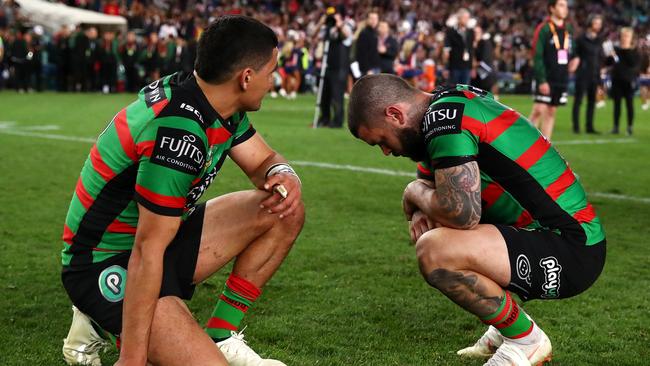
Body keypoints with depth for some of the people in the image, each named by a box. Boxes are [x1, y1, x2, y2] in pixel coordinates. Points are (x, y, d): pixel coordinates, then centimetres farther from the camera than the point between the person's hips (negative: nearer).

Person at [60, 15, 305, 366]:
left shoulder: (223, 107, -1)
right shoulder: (179, 133, -29)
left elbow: (264, 161, 14)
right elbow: (148, 250, -29)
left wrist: (284, 177, -13)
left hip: (163, 244, 10)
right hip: (105, 266, -10)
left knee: (284, 213, 5)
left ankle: (220, 337, 9)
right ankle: (102, 323, -5)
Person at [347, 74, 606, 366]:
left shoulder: (444, 120, -18)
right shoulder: (452, 101, 11)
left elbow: (462, 213, -26)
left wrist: (416, 192, -6)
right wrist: (421, 210, 0)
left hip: (571, 252, -10)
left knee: (434, 252, -27)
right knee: (432, 229, 22)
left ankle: (526, 340, -4)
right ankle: (508, 325, 23)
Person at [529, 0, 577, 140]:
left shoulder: (568, 29, 12)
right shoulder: (544, 29, -9)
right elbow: (537, 56, -13)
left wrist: (574, 59, 4)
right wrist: (542, 80, -18)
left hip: (561, 80, 6)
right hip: (545, 81, -6)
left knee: (551, 112, 8)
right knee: (539, 110, -12)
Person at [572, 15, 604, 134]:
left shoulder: (599, 40, 11)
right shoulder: (582, 39, -6)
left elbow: (600, 57, 15)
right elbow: (575, 55, -4)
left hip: (594, 75, 6)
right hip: (583, 74, -6)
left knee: (592, 101, 8)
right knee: (578, 100, -2)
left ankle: (589, 127, 13)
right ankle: (576, 127, 1)